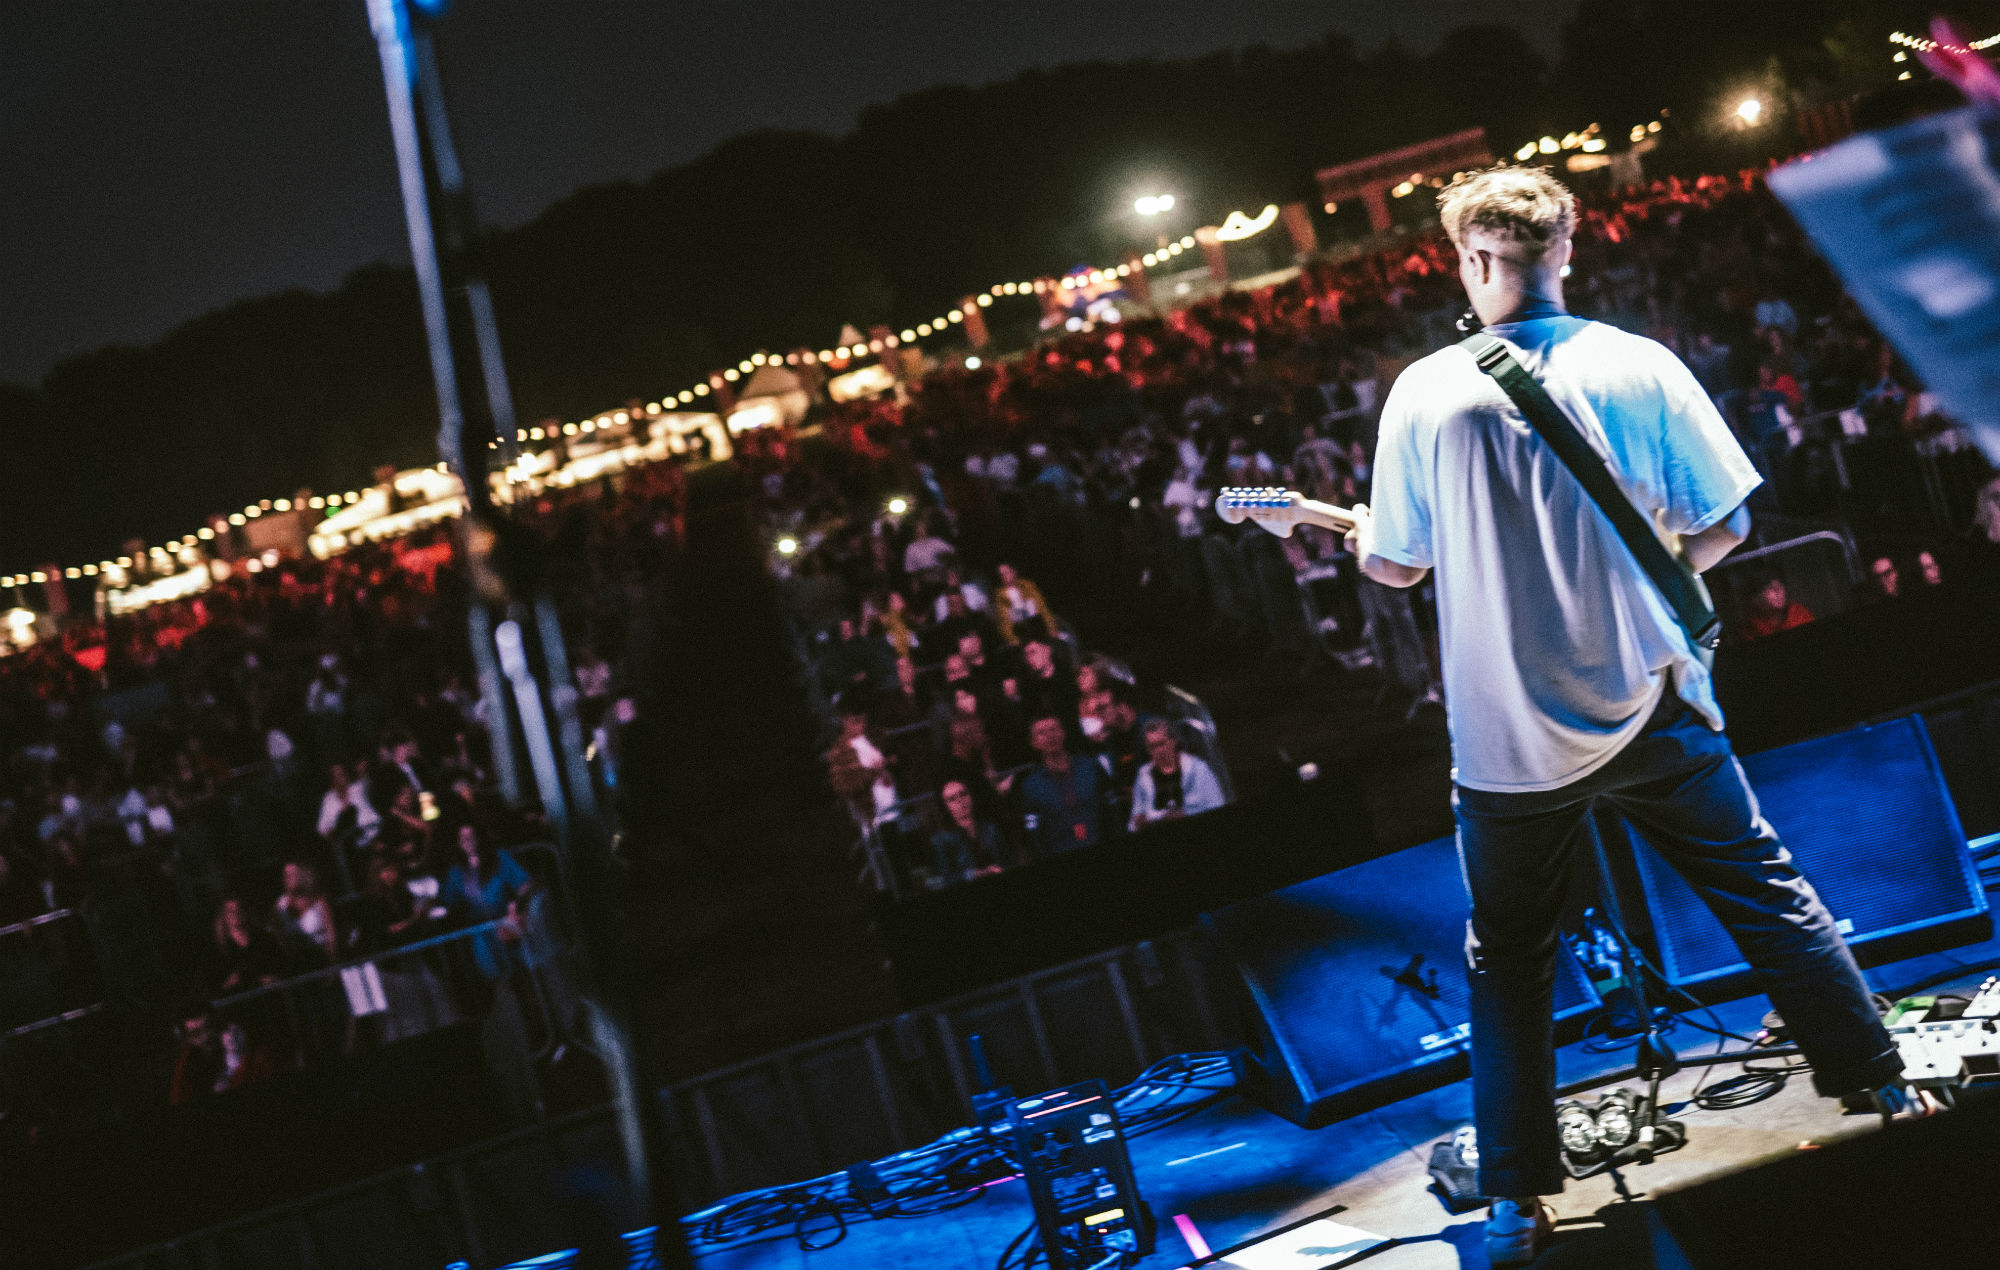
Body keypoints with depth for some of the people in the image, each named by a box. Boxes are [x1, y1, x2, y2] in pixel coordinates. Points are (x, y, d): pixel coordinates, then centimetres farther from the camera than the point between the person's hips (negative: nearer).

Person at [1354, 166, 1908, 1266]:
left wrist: (1357, 537, 20)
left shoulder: (1426, 395, -9)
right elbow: (1722, 526, -1)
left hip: (1510, 740, -1)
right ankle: (1878, 1091, 26)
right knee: (1767, 897, 17)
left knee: (1508, 963, 13)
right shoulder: (1642, 368, -6)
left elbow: (1398, 567, -2)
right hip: (1652, 711, 1)